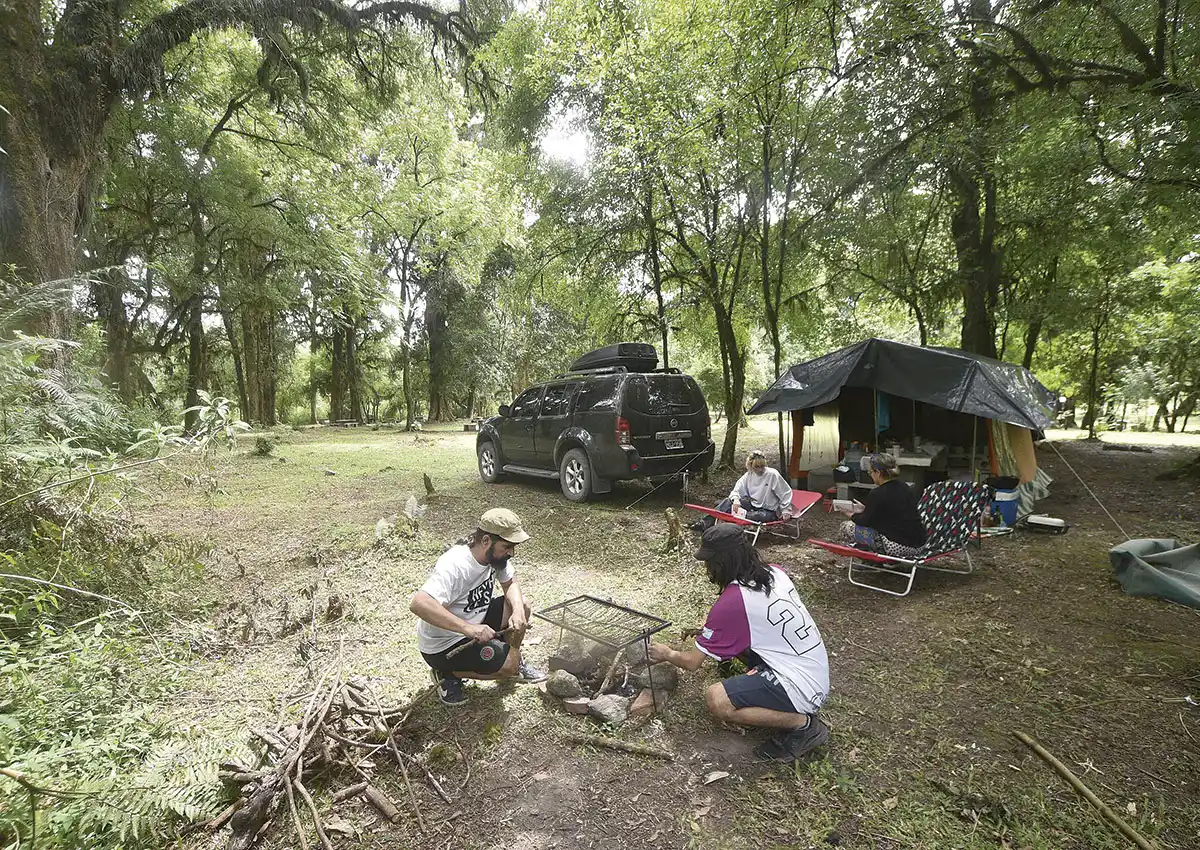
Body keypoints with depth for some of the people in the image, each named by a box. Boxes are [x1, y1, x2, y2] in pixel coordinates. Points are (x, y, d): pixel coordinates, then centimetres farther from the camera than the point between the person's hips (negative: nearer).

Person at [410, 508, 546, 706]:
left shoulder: (495, 554, -10)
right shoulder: (454, 566, -34)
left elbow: (511, 583, 4)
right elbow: (418, 604, -46)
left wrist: (517, 611, -17)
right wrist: (468, 628, -49)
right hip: (442, 645, -8)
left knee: (521, 605, -4)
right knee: (510, 666, -16)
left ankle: (513, 660, 19)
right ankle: (448, 673, 3)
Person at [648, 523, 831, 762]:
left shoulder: (730, 603, -21)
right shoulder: (774, 572, 0)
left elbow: (692, 662, -10)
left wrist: (667, 654, 12)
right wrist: (707, 630, 17)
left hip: (801, 688, -9)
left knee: (715, 699, -18)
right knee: (729, 638, 13)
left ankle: (803, 725, -6)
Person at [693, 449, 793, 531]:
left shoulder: (773, 474, -16)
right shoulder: (749, 475, -1)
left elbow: (787, 492, -9)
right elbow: (736, 490, -1)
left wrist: (786, 510, -10)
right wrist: (735, 500, -22)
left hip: (769, 511, -4)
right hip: (753, 504, 4)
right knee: (728, 501, -15)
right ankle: (706, 523, -24)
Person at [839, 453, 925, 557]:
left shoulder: (878, 494, -15)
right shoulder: (906, 488, 8)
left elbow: (866, 521, -3)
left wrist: (852, 515, 17)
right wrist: (865, 509, 27)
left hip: (897, 547, -9)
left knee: (846, 527, 0)